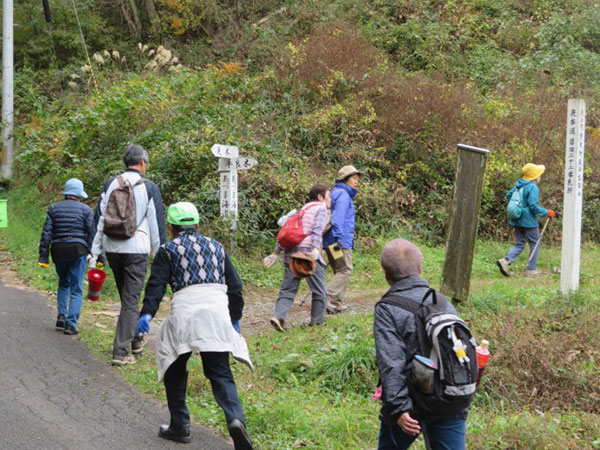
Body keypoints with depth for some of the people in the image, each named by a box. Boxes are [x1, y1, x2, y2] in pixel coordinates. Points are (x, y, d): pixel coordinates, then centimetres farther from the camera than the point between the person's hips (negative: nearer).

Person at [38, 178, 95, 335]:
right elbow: (93, 234, -4)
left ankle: (61, 317, 12)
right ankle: (71, 324, -4)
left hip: (58, 251, 3)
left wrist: (43, 256, 3)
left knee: (63, 283, 24)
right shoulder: (85, 210, -1)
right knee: (76, 289, 3)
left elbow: (46, 233, 2)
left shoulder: (53, 208, 6)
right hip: (78, 250, -3)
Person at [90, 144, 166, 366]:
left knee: (127, 296, 21)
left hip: (112, 248, 4)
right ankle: (120, 352, -6)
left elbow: (99, 219, 5)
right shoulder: (149, 189, -4)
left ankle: (136, 338, 36)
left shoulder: (110, 184, 6)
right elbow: (157, 225, -2)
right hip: (136, 249, -4)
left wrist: (95, 252, 8)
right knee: (130, 299, -1)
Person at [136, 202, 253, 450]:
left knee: (175, 369, 17)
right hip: (218, 313, 3)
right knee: (220, 373, 3)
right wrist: (235, 318, 29)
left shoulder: (168, 250, 10)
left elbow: (156, 284, -4)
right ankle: (236, 419, -21)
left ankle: (179, 425, 19)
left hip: (185, 314, -3)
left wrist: (147, 313, -12)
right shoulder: (216, 247, 21)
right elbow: (235, 285, 21)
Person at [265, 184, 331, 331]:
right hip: (308, 253, -7)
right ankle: (317, 320, 13)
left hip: (291, 253, 7)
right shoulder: (321, 209, 4)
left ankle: (278, 316, -14)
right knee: (319, 290, 7)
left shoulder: (302, 210, 25)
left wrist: (276, 253, 23)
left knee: (287, 290, 4)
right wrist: (316, 249, -27)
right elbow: (317, 231, -15)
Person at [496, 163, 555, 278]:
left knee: (520, 244, 12)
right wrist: (547, 213, -11)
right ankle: (531, 270, 11)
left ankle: (506, 261, -10)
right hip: (529, 221, -7)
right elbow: (534, 206, -21)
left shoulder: (519, 184, 9)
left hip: (517, 221, 7)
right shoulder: (533, 187, -16)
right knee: (534, 244, 8)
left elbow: (508, 195, 19)